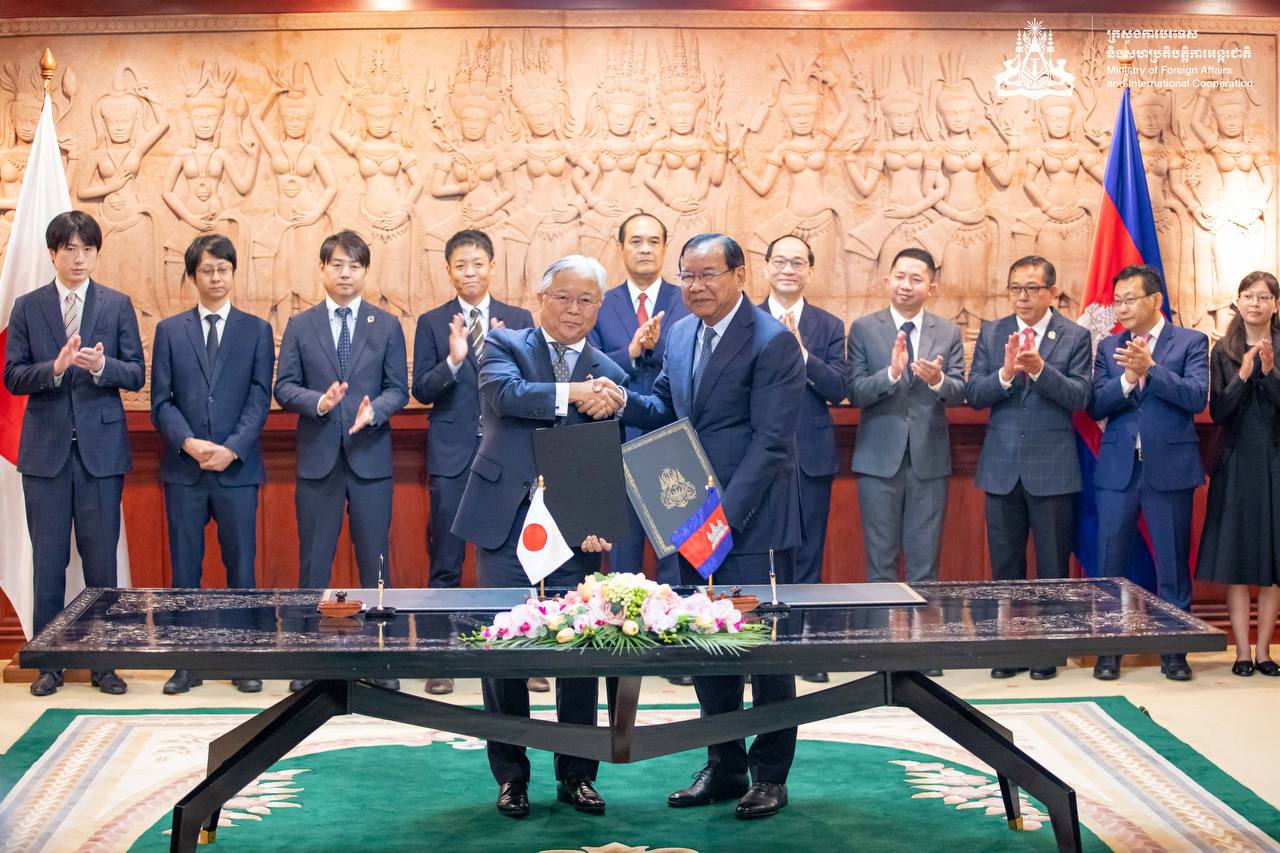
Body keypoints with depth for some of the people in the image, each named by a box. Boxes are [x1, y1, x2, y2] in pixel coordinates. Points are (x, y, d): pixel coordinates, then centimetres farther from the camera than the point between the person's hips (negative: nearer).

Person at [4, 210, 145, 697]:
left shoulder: (117, 306, 4)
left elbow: (136, 374, 0)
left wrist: (102, 366, -20)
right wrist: (55, 368, -18)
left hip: (101, 447, 0)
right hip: (46, 450, 1)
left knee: (101, 559, 4)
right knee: (48, 561, 6)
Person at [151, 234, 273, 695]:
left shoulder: (256, 330, 7)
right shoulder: (170, 330, 9)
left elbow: (259, 399, 0)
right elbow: (161, 400, 3)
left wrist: (232, 448, -13)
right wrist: (189, 443, -13)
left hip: (237, 468, -1)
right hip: (183, 468, 1)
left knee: (241, 567, 3)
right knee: (184, 569, 5)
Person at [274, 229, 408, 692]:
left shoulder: (387, 325, 6)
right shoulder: (300, 325, 6)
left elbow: (399, 389, 3)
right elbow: (284, 387, 2)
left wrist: (373, 411, -17)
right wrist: (319, 402, -17)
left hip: (370, 457, 0)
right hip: (318, 458, 0)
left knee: (374, 558, 4)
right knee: (314, 560, 7)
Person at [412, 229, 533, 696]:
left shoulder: (519, 320, 7)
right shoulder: (432, 323, 5)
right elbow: (422, 391, -3)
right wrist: (453, 360, -20)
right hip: (452, 456, -1)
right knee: (445, 562, 3)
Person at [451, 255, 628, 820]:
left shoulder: (608, 375, 9)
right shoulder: (504, 346, 4)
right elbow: (504, 394, -19)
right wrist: (574, 394, -24)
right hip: (507, 522, -2)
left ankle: (577, 775, 19)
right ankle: (511, 777, 17)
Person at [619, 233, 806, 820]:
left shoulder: (773, 342, -13)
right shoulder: (681, 335, 10)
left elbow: (769, 443, -17)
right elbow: (665, 409, 17)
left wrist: (726, 516, -22)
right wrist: (623, 403, -4)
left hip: (752, 520, -7)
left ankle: (770, 775, 16)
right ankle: (724, 767, 24)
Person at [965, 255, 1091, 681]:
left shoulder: (1075, 337, -1)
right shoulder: (991, 334, 6)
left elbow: (1079, 397, -12)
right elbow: (973, 395, -2)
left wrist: (1040, 368, -26)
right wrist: (1005, 373, -21)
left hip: (1052, 468, -2)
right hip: (1002, 466, 3)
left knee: (1053, 566, 5)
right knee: (1005, 566, 10)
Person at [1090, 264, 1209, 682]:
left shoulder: (1191, 342, 2)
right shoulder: (1109, 347, 10)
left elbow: (1197, 397, -12)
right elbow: (1095, 407, 1)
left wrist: (1150, 369, -20)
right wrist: (1127, 378, -15)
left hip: (1170, 468, -2)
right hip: (1117, 469, 2)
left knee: (1173, 565, 5)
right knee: (1111, 565, 5)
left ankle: (1174, 651, 15)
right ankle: (1108, 650, 14)